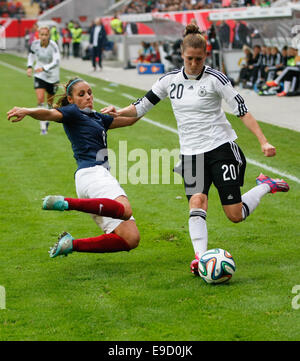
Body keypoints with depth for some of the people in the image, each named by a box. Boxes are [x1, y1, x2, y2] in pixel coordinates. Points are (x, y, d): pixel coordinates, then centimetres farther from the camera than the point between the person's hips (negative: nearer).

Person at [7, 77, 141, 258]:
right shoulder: (72, 112, 6)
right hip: (91, 173, -8)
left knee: (131, 239, -4)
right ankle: (67, 203, -35)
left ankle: (73, 244, -3)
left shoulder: (97, 118, 29)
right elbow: (49, 114, -15)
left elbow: (130, 118, 39)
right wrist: (27, 111, -35)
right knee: (124, 210, -39)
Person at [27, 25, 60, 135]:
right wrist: (29, 66, 0)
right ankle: (43, 126, -12)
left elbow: (56, 61, -28)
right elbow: (31, 54, 14)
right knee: (40, 99, -15)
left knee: (50, 102, 12)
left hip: (52, 76, -1)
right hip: (39, 76, 2)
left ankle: (47, 120, 40)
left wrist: (44, 68, -39)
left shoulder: (53, 45, -20)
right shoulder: (35, 44, -8)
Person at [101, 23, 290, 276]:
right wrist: (119, 112, -7)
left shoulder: (215, 79, -9)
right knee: (197, 202, -21)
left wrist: (263, 141, -17)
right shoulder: (170, 80, 4)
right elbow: (143, 106, 11)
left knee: (235, 216, -2)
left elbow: (242, 110, -10)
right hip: (192, 154, 3)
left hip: (221, 148, -3)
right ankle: (201, 257, -25)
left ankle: (266, 186, 25)